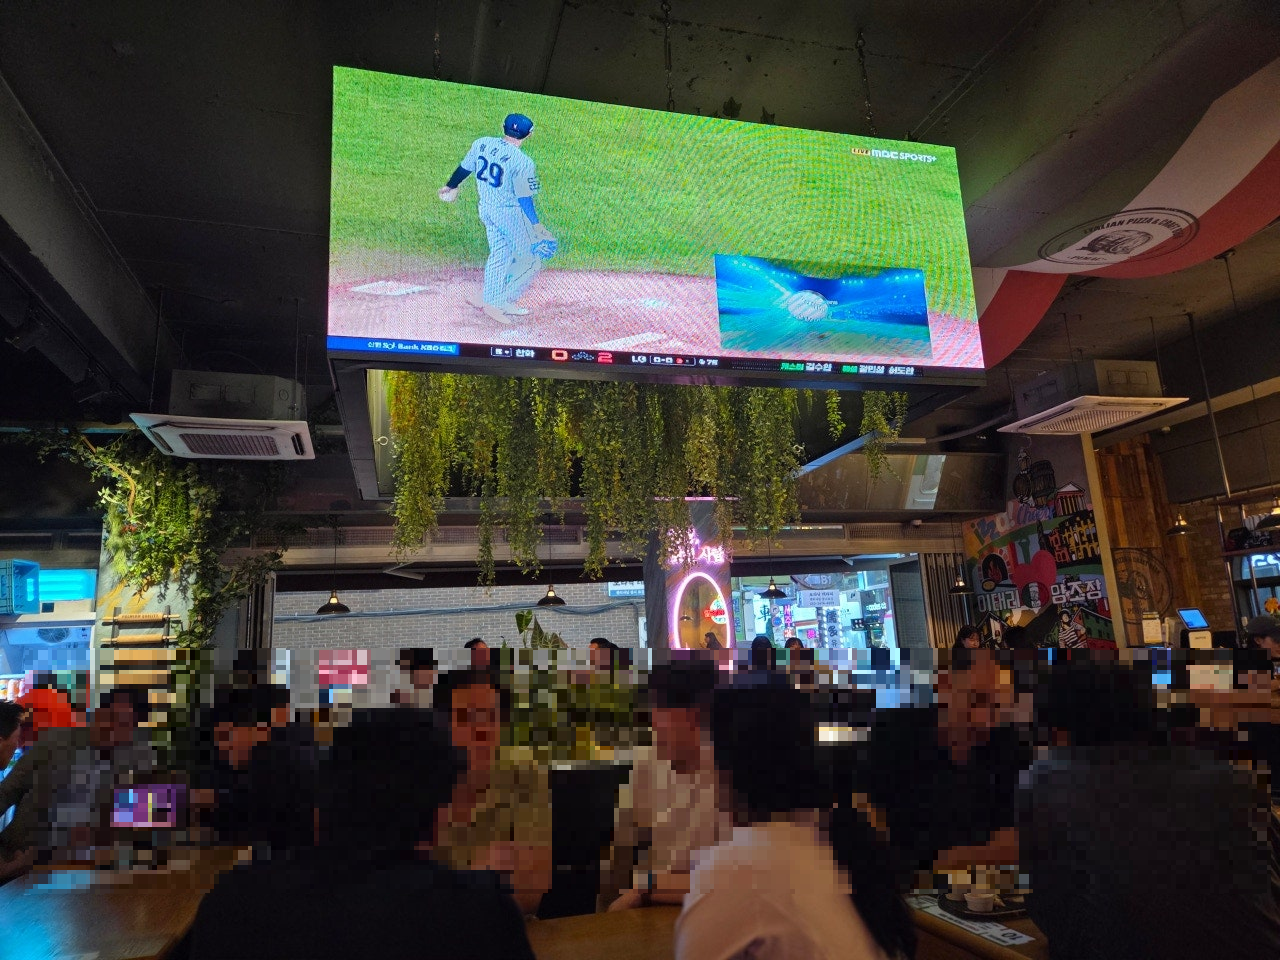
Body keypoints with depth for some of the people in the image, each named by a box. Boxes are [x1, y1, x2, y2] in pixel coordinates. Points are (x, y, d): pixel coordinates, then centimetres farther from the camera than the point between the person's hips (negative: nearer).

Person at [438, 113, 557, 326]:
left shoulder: (482, 143, -1)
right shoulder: (522, 162, -20)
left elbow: (464, 168, 12)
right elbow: (524, 199, -19)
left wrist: (451, 186, 29)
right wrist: (536, 226, -12)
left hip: (485, 208, 7)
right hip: (509, 213, -7)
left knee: (498, 255, 19)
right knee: (530, 260, 6)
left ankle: (492, 304, 25)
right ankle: (504, 302, 3)